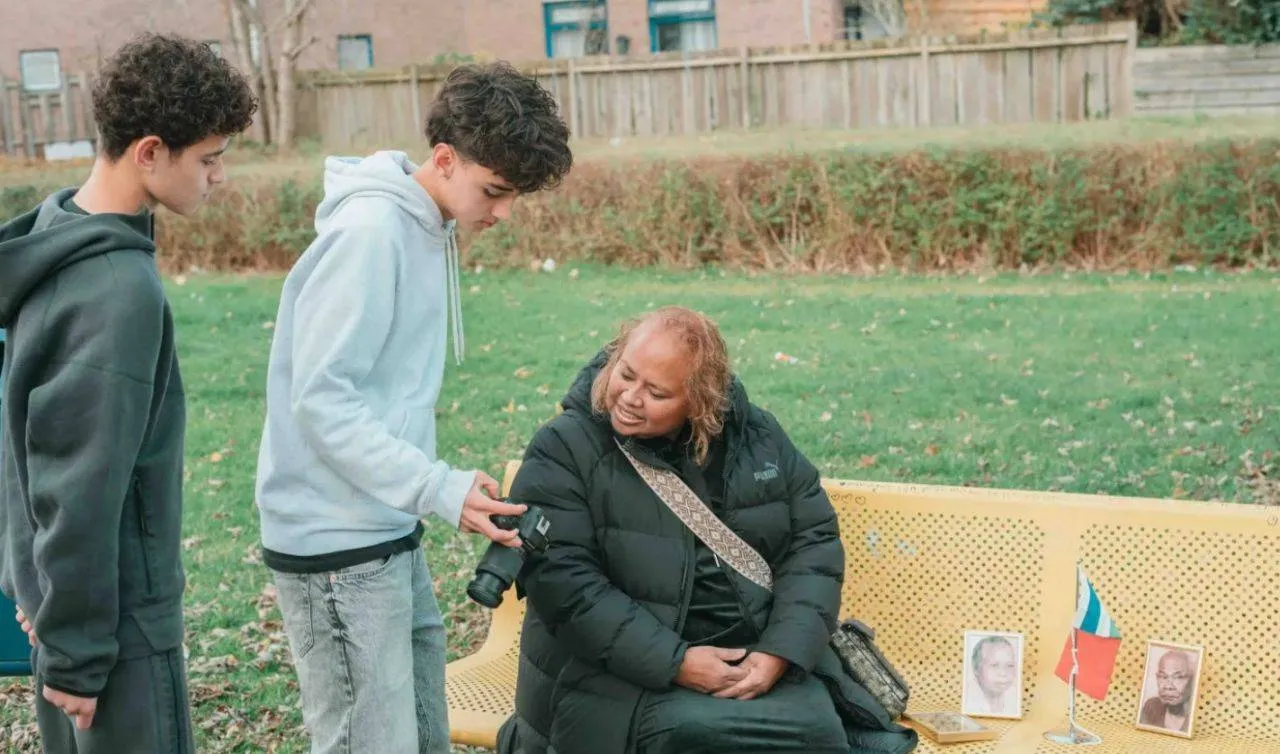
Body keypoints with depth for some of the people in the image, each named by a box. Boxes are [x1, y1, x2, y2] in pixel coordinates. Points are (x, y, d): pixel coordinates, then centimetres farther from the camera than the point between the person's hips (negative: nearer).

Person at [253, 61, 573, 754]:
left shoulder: (427, 228, 9)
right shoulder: (369, 232, -18)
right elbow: (321, 402, -22)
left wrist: (436, 488, 9)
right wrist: (440, 490, -25)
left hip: (388, 530, 9)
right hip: (336, 543, -9)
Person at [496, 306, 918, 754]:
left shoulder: (757, 438, 5)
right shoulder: (562, 452, -8)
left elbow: (813, 541, 6)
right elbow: (562, 581, -15)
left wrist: (779, 653, -9)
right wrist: (674, 663, -20)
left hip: (756, 655, 4)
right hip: (626, 671, -3)